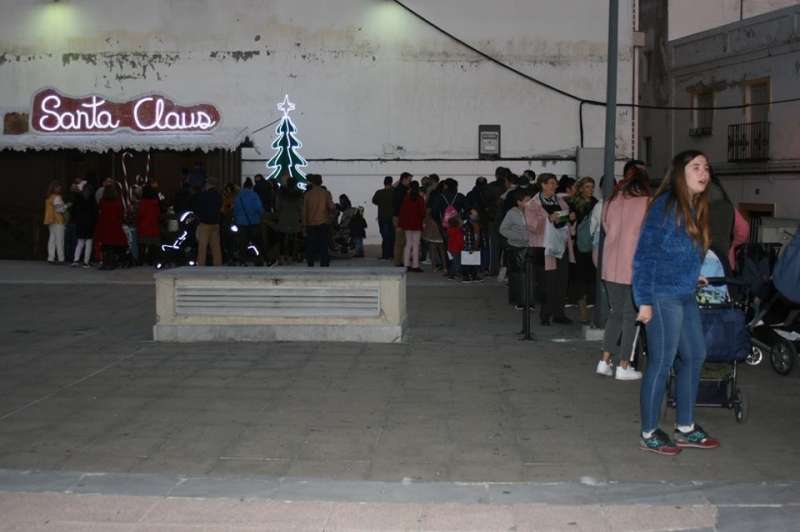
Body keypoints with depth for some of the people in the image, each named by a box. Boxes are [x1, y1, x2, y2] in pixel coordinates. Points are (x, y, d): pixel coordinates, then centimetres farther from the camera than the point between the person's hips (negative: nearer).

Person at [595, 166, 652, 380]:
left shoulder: (612, 201, 6)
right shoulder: (646, 203, -8)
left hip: (611, 266, 5)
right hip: (634, 266, -5)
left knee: (615, 312, 16)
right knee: (630, 316, 4)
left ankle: (605, 361, 14)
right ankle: (623, 366, 8)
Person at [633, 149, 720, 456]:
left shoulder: (695, 207, 12)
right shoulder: (666, 205, -13)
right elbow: (645, 254, -15)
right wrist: (644, 301, -17)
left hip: (685, 296, 9)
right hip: (663, 296, -9)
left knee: (695, 356, 13)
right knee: (661, 363, -2)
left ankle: (685, 428, 26)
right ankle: (649, 434, 11)